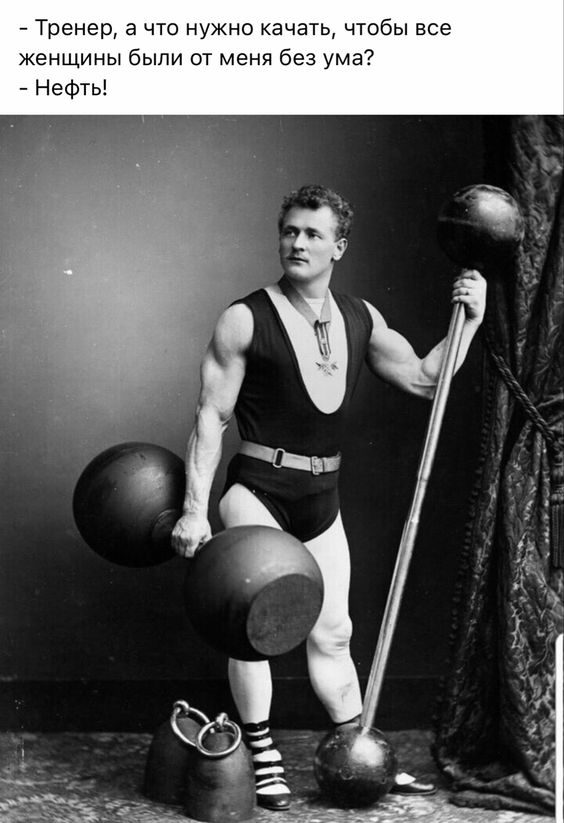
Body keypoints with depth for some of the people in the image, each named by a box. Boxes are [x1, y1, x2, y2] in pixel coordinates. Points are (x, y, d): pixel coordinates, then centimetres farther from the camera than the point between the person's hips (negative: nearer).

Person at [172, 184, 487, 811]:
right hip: (258, 489, -5)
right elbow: (211, 416, -9)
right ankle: (261, 757, -5)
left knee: (331, 633, 13)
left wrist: (467, 320, 0)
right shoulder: (245, 321, -9)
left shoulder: (361, 319, 8)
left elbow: (423, 378, 12)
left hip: (322, 498, 5)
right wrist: (195, 509, -14)